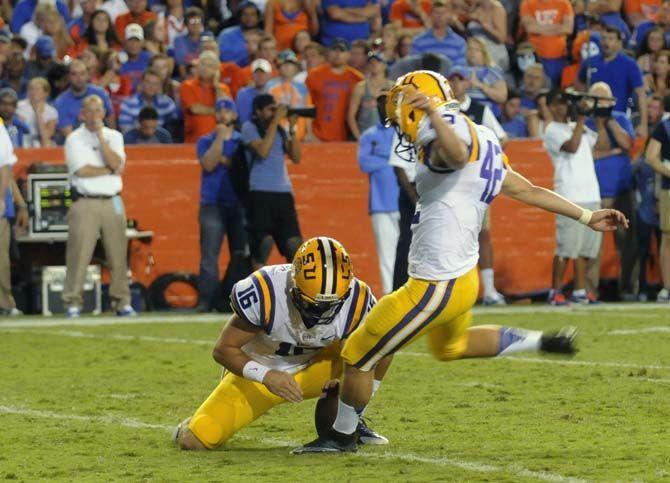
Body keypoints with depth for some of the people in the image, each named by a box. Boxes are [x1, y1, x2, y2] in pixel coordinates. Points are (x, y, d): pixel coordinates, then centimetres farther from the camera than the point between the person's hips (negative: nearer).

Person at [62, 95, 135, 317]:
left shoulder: (114, 136, 13)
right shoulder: (74, 139, 3)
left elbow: (116, 163, -5)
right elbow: (82, 170, -10)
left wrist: (100, 136, -6)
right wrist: (111, 170, -2)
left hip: (113, 203, 3)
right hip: (85, 204, -3)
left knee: (118, 255, 2)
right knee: (79, 254, -9)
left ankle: (122, 302, 7)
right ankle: (72, 303, -7)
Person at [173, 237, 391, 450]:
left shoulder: (356, 301, -25)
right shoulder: (265, 293, -33)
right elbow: (224, 349, -22)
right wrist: (266, 376, -35)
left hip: (311, 369, 2)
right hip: (258, 372, -2)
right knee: (194, 440, -20)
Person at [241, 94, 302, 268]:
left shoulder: (280, 130, 14)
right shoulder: (249, 127, 0)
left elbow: (296, 157, 9)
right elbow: (262, 151, -16)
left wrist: (292, 128, 0)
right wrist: (275, 122, -12)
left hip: (284, 193, 5)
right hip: (260, 194, -5)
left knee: (294, 243, 0)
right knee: (263, 242, -11)